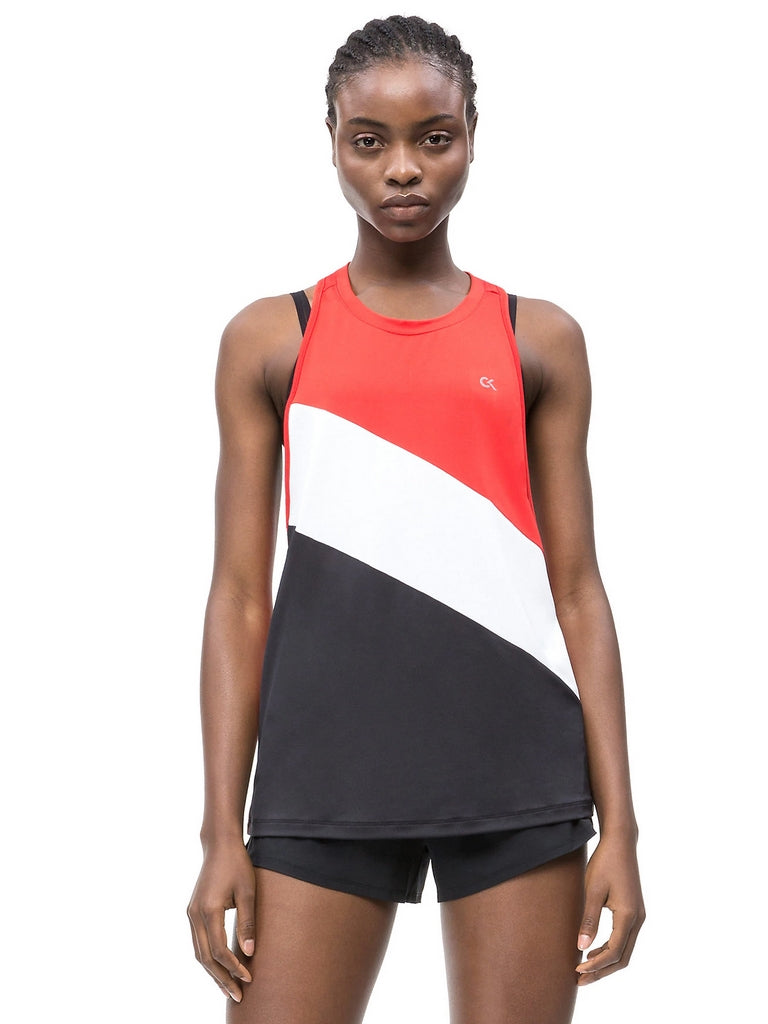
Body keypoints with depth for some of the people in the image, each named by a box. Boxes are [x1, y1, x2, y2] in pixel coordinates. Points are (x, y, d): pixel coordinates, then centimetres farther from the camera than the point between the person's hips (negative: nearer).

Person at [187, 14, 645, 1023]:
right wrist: (222, 829, 0)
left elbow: (578, 587, 8)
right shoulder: (270, 340, 8)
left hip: (516, 760, 1)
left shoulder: (540, 339, 10)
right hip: (327, 754, 0)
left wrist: (618, 822, 1)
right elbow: (241, 595, 6)